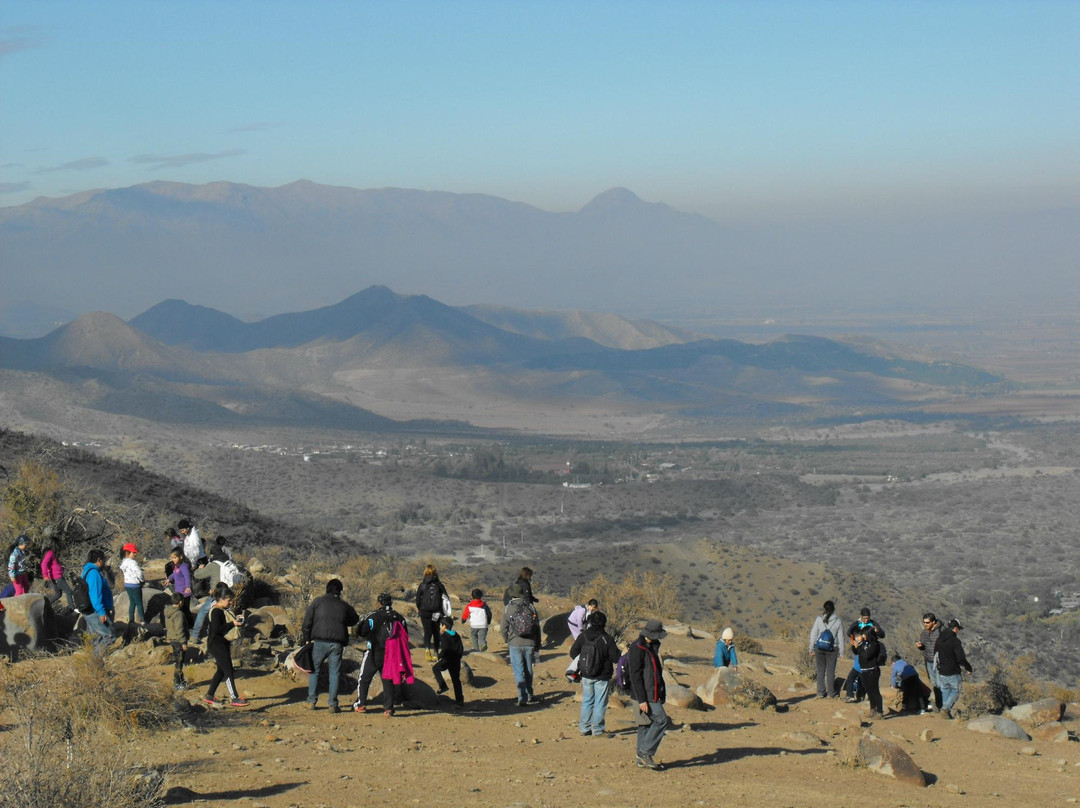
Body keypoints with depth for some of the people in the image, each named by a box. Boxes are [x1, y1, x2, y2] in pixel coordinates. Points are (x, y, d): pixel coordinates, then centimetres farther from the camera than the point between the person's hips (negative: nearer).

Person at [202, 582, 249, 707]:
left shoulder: (225, 610, 13)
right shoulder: (216, 611, -18)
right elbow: (217, 628, -28)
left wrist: (236, 620, 8)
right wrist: (233, 623, -25)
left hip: (224, 644, 10)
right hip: (217, 644, -10)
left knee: (221, 671, 16)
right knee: (228, 671, -10)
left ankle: (209, 696, 24)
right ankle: (234, 698, -8)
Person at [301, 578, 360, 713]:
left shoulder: (317, 602, 4)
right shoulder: (344, 606, 9)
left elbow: (307, 622, 2)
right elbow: (354, 620, 22)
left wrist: (306, 640, 7)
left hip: (319, 642, -1)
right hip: (337, 644, 1)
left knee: (314, 670, 12)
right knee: (334, 673, 5)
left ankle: (312, 701, 9)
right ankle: (333, 704, 1)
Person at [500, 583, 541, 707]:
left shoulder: (508, 608, -6)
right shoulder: (530, 607, 1)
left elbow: (503, 627, -4)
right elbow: (537, 627, 5)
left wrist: (507, 641, 16)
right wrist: (537, 646, 14)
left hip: (515, 644, -3)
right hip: (529, 643, 3)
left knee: (519, 671, 1)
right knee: (528, 670, 16)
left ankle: (522, 697, -6)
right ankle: (529, 696, 26)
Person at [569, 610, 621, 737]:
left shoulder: (582, 636, -5)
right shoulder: (607, 639, -15)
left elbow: (573, 653, 2)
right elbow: (616, 658, -13)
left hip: (586, 676, 4)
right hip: (602, 677, -3)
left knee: (587, 701, 15)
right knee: (600, 703, 5)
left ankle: (584, 727, 17)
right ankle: (598, 729, 7)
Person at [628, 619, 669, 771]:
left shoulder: (652, 646, 15)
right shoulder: (637, 649, -16)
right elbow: (635, 676, -19)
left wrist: (662, 693, 24)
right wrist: (642, 700, -22)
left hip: (653, 694, 9)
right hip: (645, 695, -9)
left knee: (646, 724, 10)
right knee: (661, 720, -12)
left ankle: (642, 759, 14)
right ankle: (646, 752, -9)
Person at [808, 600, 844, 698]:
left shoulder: (819, 619, -6)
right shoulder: (838, 621, -5)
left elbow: (813, 634, -1)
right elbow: (840, 638, -1)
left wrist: (811, 649, 7)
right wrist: (841, 652, 7)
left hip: (819, 648, 0)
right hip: (832, 649, 0)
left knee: (820, 670, 10)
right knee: (830, 671, 9)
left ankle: (821, 692, 12)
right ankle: (831, 693, 14)